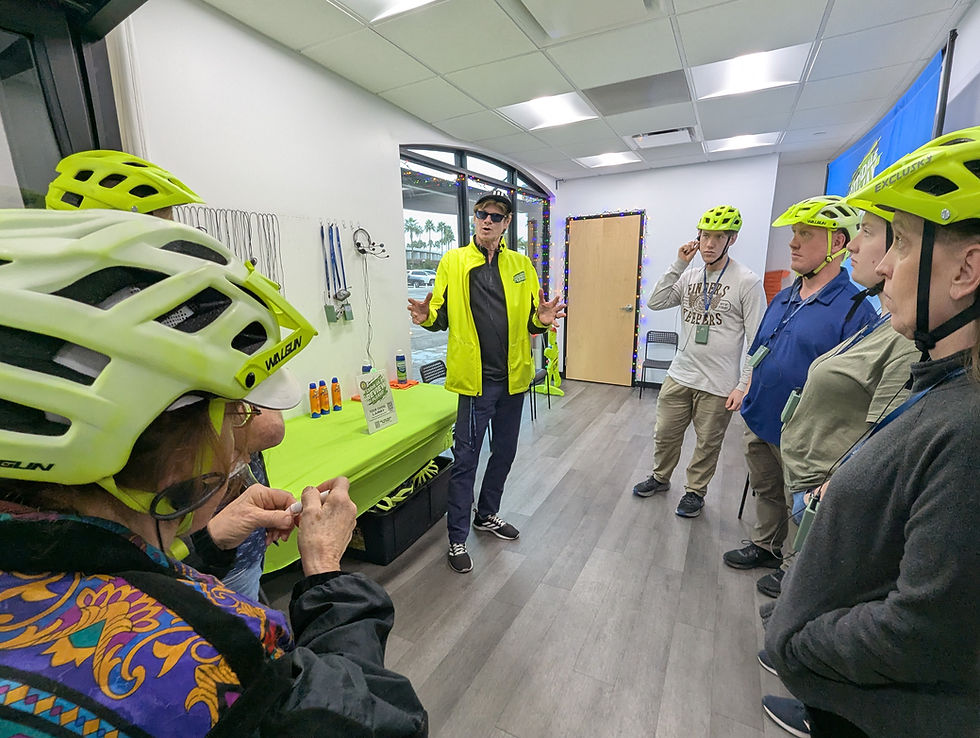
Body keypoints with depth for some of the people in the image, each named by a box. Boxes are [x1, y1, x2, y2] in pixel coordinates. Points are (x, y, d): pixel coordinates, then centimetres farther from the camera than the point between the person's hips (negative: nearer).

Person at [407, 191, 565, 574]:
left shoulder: (521, 265, 8)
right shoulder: (453, 262, -1)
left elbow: (529, 320, 10)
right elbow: (442, 316, 0)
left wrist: (541, 319, -13)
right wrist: (426, 316, -22)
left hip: (513, 376, 5)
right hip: (476, 378, -4)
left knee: (504, 451, 17)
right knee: (466, 458, 2)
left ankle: (487, 514, 39)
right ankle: (457, 537, 19)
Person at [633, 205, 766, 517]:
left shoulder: (747, 282, -10)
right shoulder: (688, 277, 5)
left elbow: (757, 341, -10)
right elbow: (655, 303, -6)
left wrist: (744, 386, -13)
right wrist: (678, 265, -9)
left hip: (719, 385, -4)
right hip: (679, 375, 4)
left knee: (707, 443, 12)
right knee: (665, 433, 16)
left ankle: (695, 491, 34)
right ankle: (660, 478, 39)